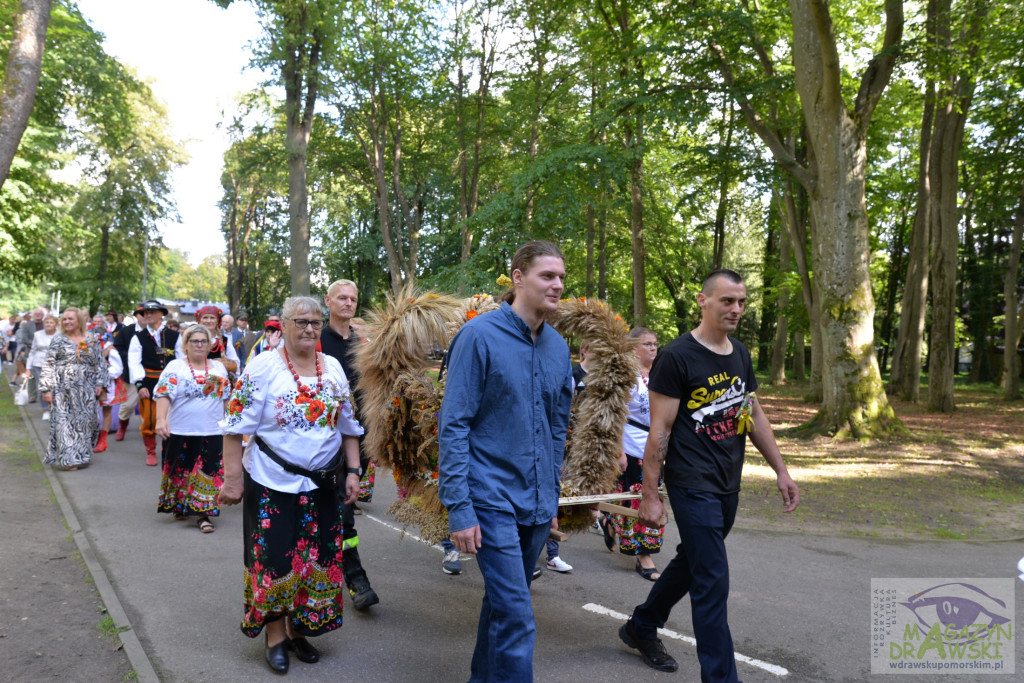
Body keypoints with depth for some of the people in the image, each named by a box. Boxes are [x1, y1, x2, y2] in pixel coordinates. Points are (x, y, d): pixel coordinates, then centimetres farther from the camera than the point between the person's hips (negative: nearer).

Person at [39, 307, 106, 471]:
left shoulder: (92, 339, 6)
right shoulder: (58, 339, 1)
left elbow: (99, 363, 10)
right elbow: (48, 365, -1)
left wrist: (99, 383, 1)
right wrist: (47, 389, -7)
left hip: (85, 389, 2)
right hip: (63, 388, -2)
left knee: (85, 420, 6)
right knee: (64, 421, -4)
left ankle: (81, 454, 22)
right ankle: (69, 459, 0)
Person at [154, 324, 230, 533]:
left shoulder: (219, 367, 9)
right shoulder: (175, 367, -3)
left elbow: (227, 398, 14)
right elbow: (164, 394, -13)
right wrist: (161, 419, -27)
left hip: (212, 432, 2)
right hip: (181, 432, -2)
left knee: (207, 473, 1)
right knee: (181, 471, 10)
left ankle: (202, 513, 7)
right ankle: (179, 506, 30)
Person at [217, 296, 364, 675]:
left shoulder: (334, 369, 5)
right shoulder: (263, 367, -9)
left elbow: (349, 426, 10)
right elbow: (236, 427, -10)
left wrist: (353, 471, 4)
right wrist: (233, 479, -12)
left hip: (322, 484, 5)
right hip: (273, 484, -4)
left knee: (317, 559, 11)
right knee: (275, 560, 3)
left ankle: (299, 630, 29)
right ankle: (275, 637, 22)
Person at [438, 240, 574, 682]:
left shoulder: (558, 347, 7)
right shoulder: (479, 335, -11)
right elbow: (453, 426, -13)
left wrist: (552, 496, 16)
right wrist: (459, 509, -16)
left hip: (537, 503, 6)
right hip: (492, 496, -6)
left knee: (504, 604, 20)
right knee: (515, 617, -8)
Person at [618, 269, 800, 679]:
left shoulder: (741, 355, 9)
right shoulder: (677, 356, -14)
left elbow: (754, 416, 17)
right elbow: (660, 430, -14)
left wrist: (781, 470, 14)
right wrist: (650, 495, -14)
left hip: (728, 487, 8)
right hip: (693, 487, -8)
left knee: (690, 564, 20)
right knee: (712, 582, -5)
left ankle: (641, 629, 40)